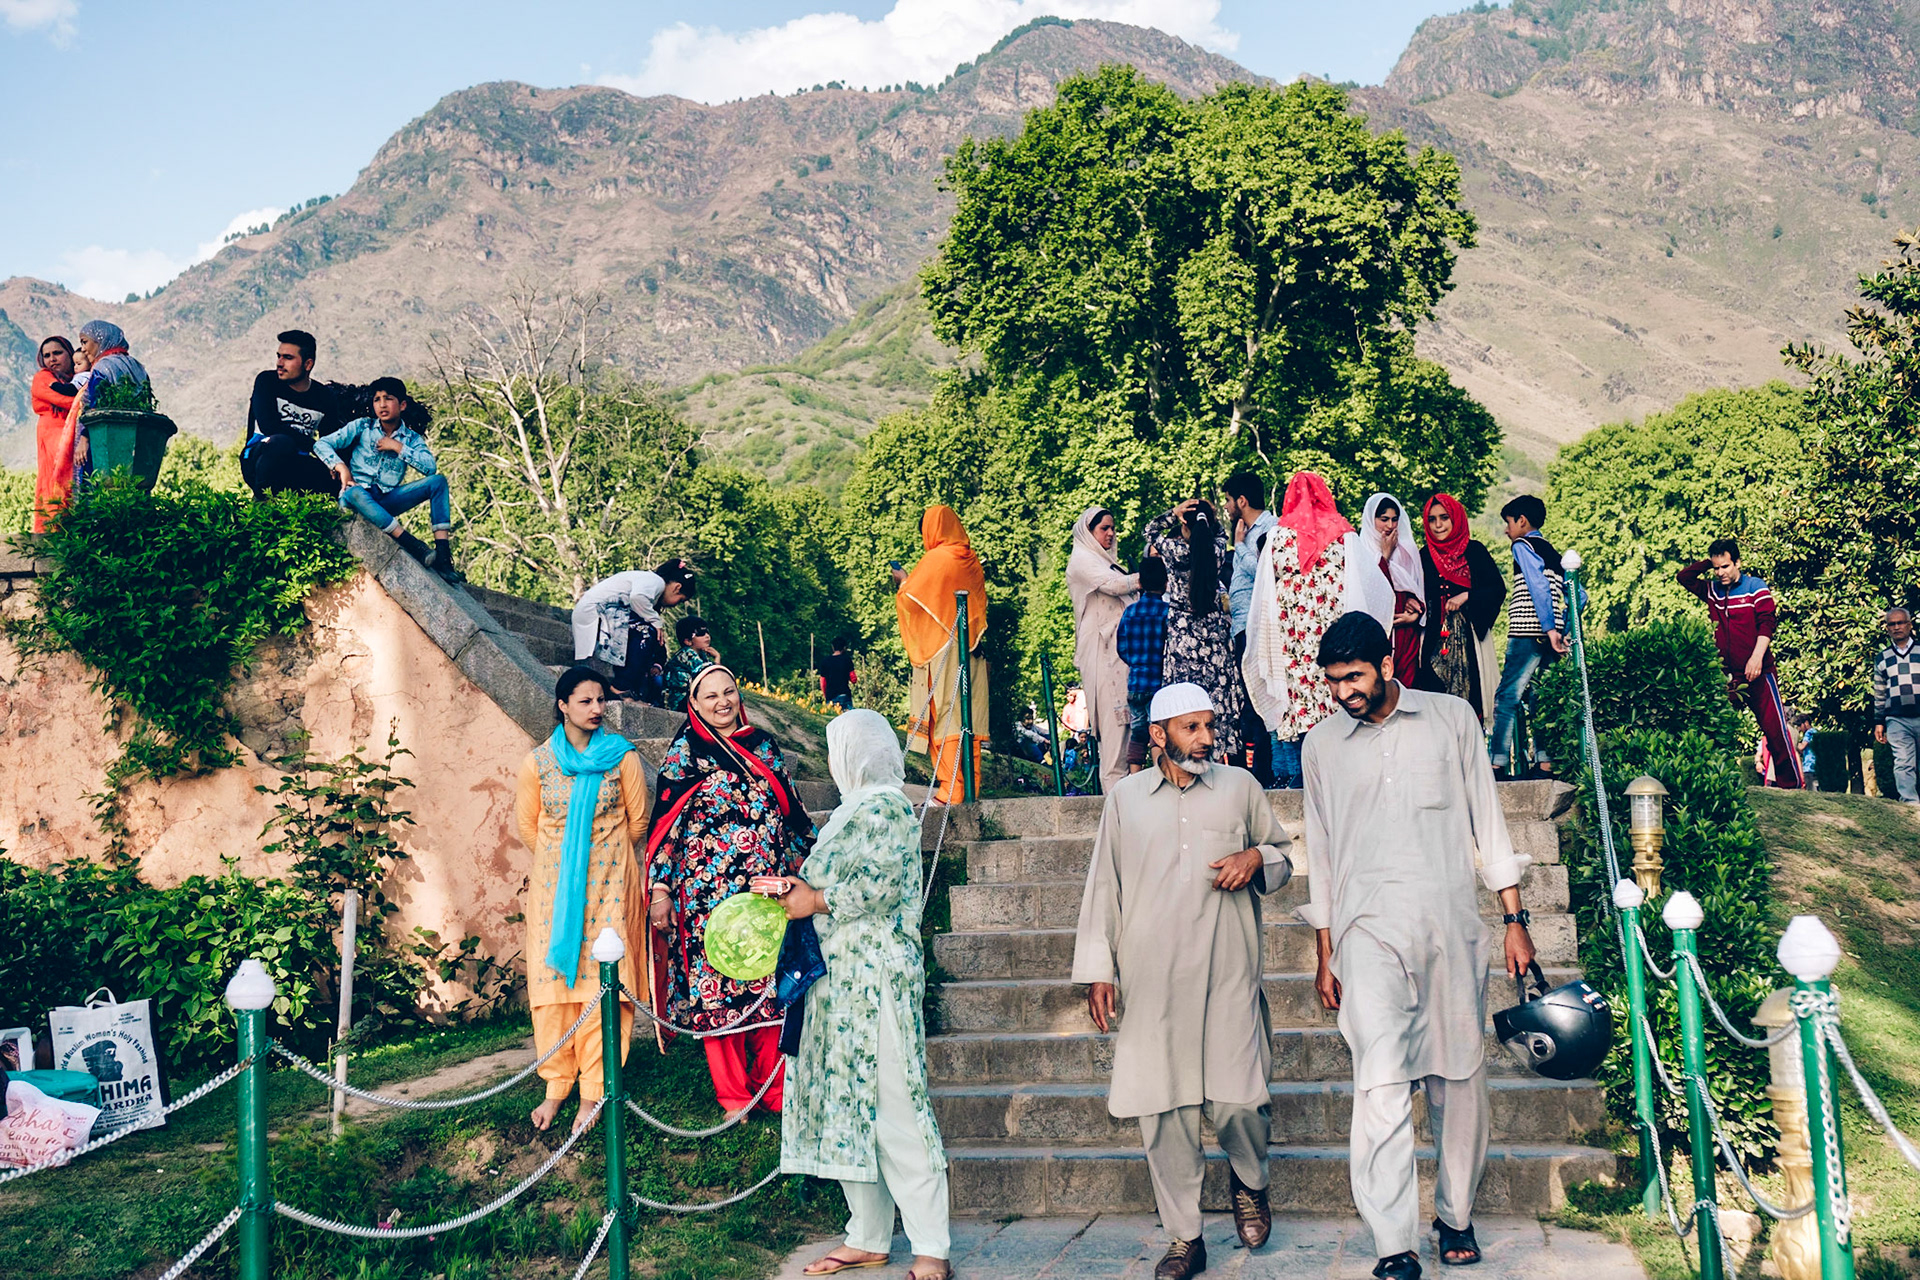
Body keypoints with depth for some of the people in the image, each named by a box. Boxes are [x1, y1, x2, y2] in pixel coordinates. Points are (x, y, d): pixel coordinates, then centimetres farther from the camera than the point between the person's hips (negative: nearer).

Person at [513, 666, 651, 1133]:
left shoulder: (622, 757, -3)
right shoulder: (537, 762, 0)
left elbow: (638, 819, 6)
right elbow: (527, 824, 12)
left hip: (608, 883, -1)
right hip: (553, 883, 1)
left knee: (600, 979, -5)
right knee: (552, 976, 0)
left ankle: (593, 1090, 0)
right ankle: (557, 1086, 10)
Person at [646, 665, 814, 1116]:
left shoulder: (764, 745, 11)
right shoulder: (684, 754, 0)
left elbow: (792, 811, 16)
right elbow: (664, 822, -3)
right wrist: (659, 888, -8)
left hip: (768, 888, 3)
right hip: (707, 891, -3)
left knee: (772, 983, 3)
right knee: (716, 987, 0)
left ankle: (774, 1087, 15)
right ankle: (732, 1095, 10)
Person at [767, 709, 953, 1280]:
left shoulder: (887, 806, -8)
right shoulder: (852, 808, 19)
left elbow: (882, 885, -18)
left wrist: (816, 900, -10)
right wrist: (799, 887, 3)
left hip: (877, 974, -9)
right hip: (839, 975, 9)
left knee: (893, 1106, -8)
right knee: (847, 1102, 9)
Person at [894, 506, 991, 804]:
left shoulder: (936, 559, -10)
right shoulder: (972, 561, 10)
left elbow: (909, 600, -9)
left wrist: (903, 581, 13)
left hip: (943, 648, -7)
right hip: (972, 648, 7)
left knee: (946, 715, -7)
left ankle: (951, 788, -11)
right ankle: (970, 788, 7)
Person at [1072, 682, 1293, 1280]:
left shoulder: (1241, 786, 10)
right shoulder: (1125, 798, 9)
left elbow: (1282, 854, 22)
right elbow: (1103, 886, 13)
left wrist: (1256, 859, -2)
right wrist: (1097, 969, 8)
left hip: (1228, 978, 0)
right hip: (1152, 981, 1)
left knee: (1238, 1099, -7)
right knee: (1163, 1108, 1)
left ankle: (1249, 1180, 27)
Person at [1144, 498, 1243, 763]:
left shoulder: (1173, 549, -13)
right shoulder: (1218, 549, -6)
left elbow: (1150, 529, 6)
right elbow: (1219, 532, 19)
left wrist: (1173, 513, -5)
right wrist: (1207, 516, 4)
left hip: (1182, 633, -3)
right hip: (1215, 630, 3)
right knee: (1220, 691, 7)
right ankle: (1228, 753, 10)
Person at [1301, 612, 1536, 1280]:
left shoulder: (1452, 718, 7)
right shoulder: (1322, 744, 9)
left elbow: (1487, 820, 10)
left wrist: (1515, 921, 6)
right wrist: (1324, 953, 13)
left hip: (1452, 925, 1)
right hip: (1369, 931, -1)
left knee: (1459, 1077, 6)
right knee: (1381, 1082, -13)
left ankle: (1455, 1214, 24)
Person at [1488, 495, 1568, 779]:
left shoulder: (1522, 546, -2)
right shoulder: (1553, 552, 22)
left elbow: (1539, 586, -16)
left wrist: (1550, 628, -21)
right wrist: (1561, 627, 18)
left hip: (1527, 635, -8)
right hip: (1549, 637, 8)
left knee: (1507, 696, -9)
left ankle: (1498, 763, -16)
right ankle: (1545, 761, 3)